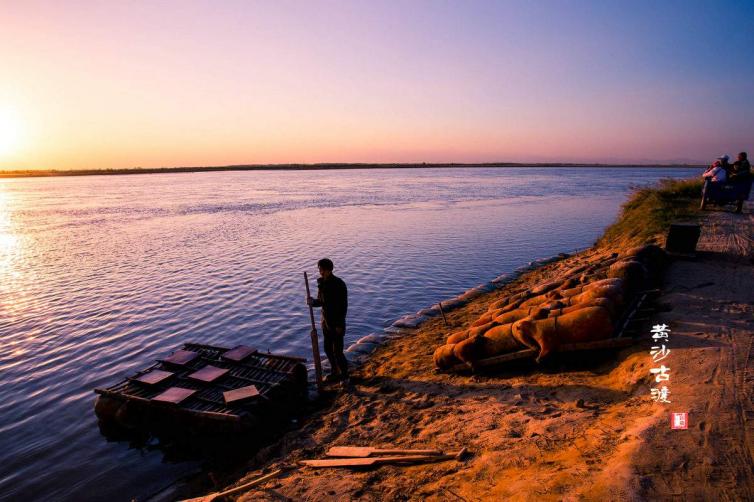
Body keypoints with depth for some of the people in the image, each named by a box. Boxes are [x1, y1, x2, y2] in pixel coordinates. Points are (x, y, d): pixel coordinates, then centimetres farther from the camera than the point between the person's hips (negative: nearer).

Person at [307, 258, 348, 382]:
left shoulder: (339, 284, -20)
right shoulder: (321, 283, 1)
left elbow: (344, 306, -18)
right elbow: (321, 301, 10)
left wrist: (340, 324, -18)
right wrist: (313, 302, -13)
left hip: (337, 323, -7)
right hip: (326, 321, 7)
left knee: (337, 352, -1)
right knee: (328, 349, 17)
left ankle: (344, 375, 18)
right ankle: (335, 372, 35)